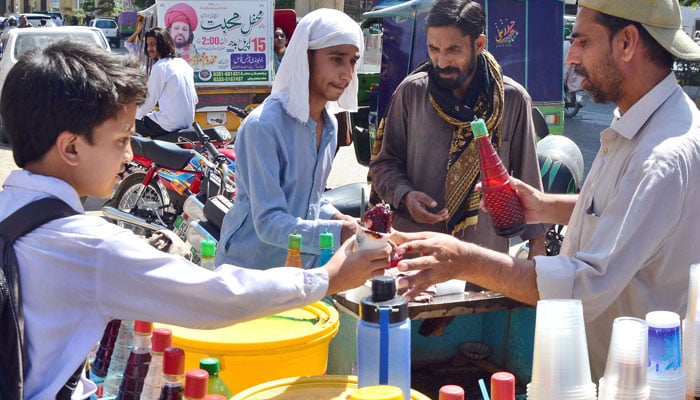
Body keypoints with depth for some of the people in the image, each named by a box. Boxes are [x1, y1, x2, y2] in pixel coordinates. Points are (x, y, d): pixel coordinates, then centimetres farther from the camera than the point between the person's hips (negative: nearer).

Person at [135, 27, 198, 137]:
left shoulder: (159, 67, -12)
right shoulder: (183, 63, 12)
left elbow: (150, 100, -10)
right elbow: (194, 99, 16)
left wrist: (135, 115, 7)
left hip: (171, 124, -9)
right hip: (188, 121, 9)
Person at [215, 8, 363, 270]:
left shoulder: (330, 125, 4)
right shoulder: (264, 125, -22)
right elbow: (269, 222, -26)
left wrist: (336, 218, -4)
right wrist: (338, 233, -36)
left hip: (303, 269, 7)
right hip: (250, 270, -7)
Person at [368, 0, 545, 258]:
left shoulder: (513, 100, -1)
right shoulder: (411, 92, -1)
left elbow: (527, 177, 5)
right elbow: (384, 163, 7)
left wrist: (537, 240, 6)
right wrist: (405, 196, -12)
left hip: (486, 250, 0)